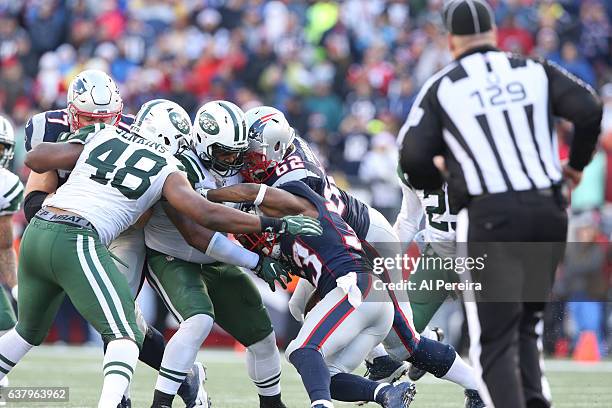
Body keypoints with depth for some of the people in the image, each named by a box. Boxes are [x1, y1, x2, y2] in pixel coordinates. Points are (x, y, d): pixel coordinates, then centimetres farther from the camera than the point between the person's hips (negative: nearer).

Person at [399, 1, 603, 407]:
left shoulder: (442, 88, 6)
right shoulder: (534, 71, 11)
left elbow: (413, 159, -2)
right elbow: (589, 110, -3)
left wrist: (436, 182, 20)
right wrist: (576, 163, 13)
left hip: (490, 219, -3)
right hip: (548, 212, 3)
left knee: (495, 339, 0)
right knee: (526, 322, 20)